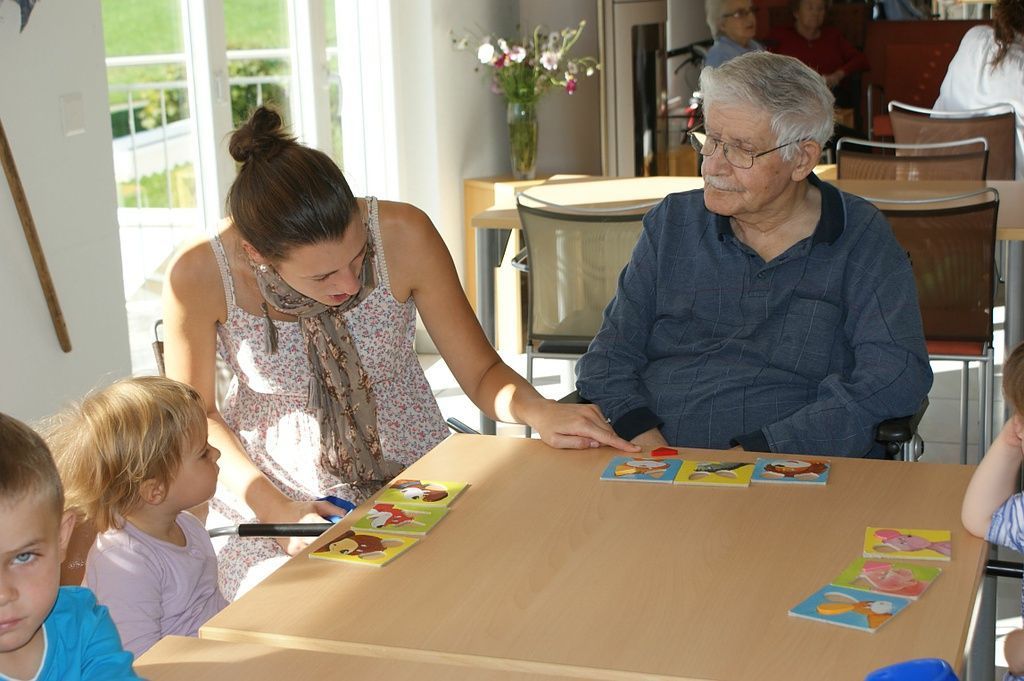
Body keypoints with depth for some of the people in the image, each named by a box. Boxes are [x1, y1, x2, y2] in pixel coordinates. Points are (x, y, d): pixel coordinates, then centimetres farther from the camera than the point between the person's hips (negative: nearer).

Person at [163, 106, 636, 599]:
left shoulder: (403, 235, -18)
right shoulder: (200, 276, -19)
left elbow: (481, 371, -5)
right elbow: (195, 415, -3)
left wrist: (538, 411, -27)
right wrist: (277, 509, -16)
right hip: (276, 491, 0)